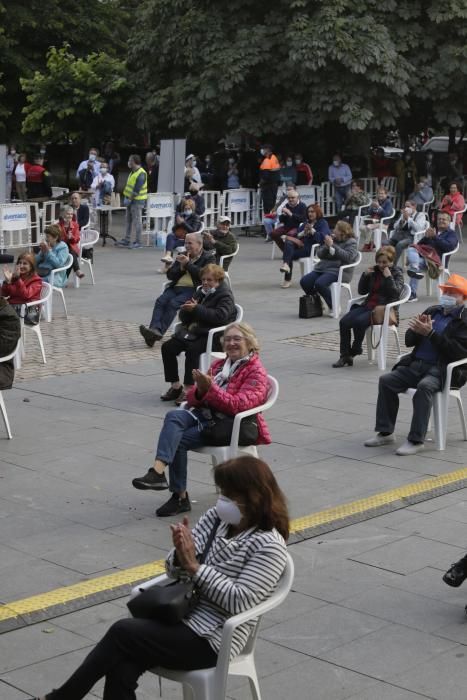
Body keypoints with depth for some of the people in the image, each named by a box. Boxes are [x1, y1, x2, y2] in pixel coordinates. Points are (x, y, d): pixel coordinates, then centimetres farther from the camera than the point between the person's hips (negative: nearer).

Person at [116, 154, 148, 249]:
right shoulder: (132, 172, 14)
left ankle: (138, 242, -2)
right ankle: (126, 240, 20)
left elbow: (137, 190, -21)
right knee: (128, 220, 13)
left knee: (137, 221, -6)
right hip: (130, 200, 10)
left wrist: (129, 199, -18)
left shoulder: (141, 174, -17)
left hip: (137, 200, -10)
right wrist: (126, 197, 8)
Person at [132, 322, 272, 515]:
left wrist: (210, 388, -25)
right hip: (205, 414, 6)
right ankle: (158, 470, -36)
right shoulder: (218, 365, 20)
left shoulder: (256, 372, -1)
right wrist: (199, 389, -10)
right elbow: (192, 399, 14)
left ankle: (180, 496, -23)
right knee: (174, 416, -27)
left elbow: (238, 405, -17)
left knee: (177, 440, -25)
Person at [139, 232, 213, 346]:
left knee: (173, 303, -31)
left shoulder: (208, 258, 8)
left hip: (192, 290, -6)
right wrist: (181, 267, 1)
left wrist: (188, 264, -7)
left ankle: (159, 331, -39)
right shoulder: (182, 256, 25)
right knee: (160, 301, -24)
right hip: (176, 287, 6)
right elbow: (170, 275, 19)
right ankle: (155, 329, -40)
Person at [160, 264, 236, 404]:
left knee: (192, 349, -34)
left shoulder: (225, 295, -4)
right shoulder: (200, 292, 18)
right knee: (167, 347, -9)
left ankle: (188, 389, -30)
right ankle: (175, 386, -4)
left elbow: (220, 316, -23)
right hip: (196, 332, 8)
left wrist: (197, 309, -23)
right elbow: (183, 317, 17)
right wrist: (187, 309, -7)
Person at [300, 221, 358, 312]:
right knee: (304, 281, -14)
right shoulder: (332, 239, 17)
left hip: (338, 271, -7)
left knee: (320, 283, -32)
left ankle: (334, 307, -12)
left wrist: (332, 246, -17)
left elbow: (348, 256, -19)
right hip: (323, 267, 7)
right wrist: (326, 246, -7)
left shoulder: (351, 242, 0)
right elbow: (319, 254, 14)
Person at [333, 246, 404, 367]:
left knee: (359, 322, -31)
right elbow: (362, 291, 18)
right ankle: (345, 356, -16)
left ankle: (355, 350, -7)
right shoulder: (374, 271, 17)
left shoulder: (397, 274, 4)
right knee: (344, 322, -19)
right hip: (368, 306, 6)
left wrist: (388, 277, -15)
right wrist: (365, 275, 5)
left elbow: (396, 293, -11)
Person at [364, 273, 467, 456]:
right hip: (417, 364, 7)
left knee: (424, 386, -35)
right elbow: (409, 341, 17)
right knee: (386, 380, -11)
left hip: (442, 369, -7)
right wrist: (417, 331, -7)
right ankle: (385, 432, -4)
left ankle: (416, 440, -30)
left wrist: (430, 333, -19)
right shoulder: (432, 311, 19)